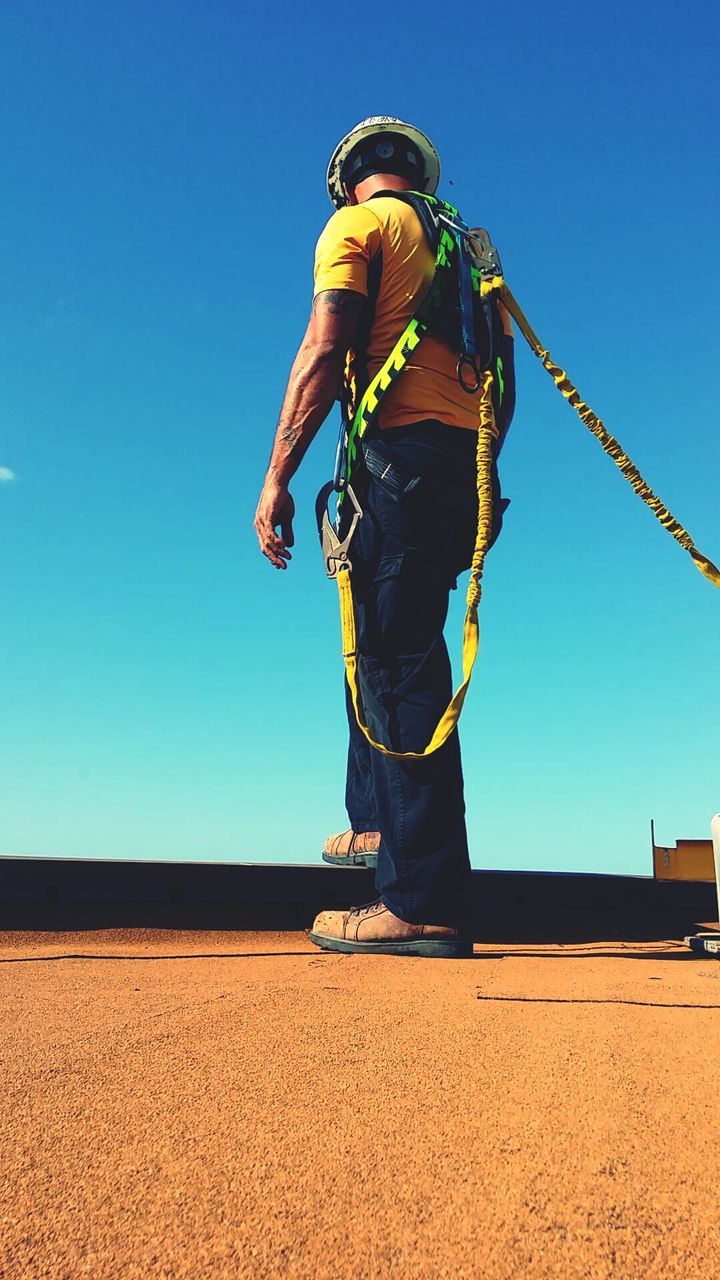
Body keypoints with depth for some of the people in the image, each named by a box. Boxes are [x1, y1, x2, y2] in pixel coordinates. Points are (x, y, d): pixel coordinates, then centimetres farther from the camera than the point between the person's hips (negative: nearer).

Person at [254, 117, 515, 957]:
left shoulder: (356, 225, 6)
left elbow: (326, 352, -9)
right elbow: (504, 382, 22)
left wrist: (277, 477, -10)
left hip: (401, 453, -7)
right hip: (467, 462, 8)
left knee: (398, 667, -12)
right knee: (386, 650, 18)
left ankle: (424, 902, -13)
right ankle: (382, 824, 21)